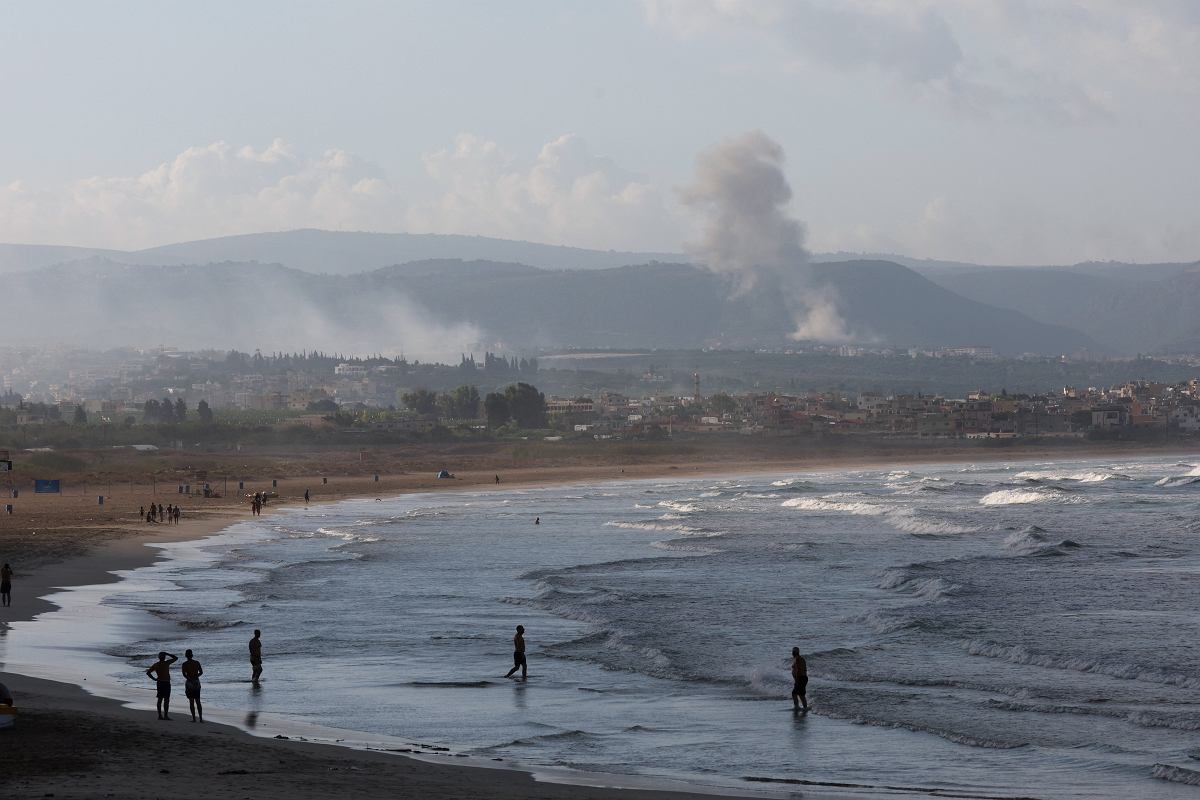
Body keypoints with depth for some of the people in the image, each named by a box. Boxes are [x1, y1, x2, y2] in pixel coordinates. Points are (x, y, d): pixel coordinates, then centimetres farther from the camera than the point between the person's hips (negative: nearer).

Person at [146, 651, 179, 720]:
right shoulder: (166, 663, -11)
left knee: (160, 699, 9)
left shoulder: (156, 665, 4)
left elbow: (148, 672, 3)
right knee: (166, 699, -4)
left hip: (159, 683, 6)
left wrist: (154, 679, 6)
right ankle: (165, 715, -7)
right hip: (166, 683, -6)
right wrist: (167, 654, 2)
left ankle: (160, 715, 10)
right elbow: (176, 658, -3)